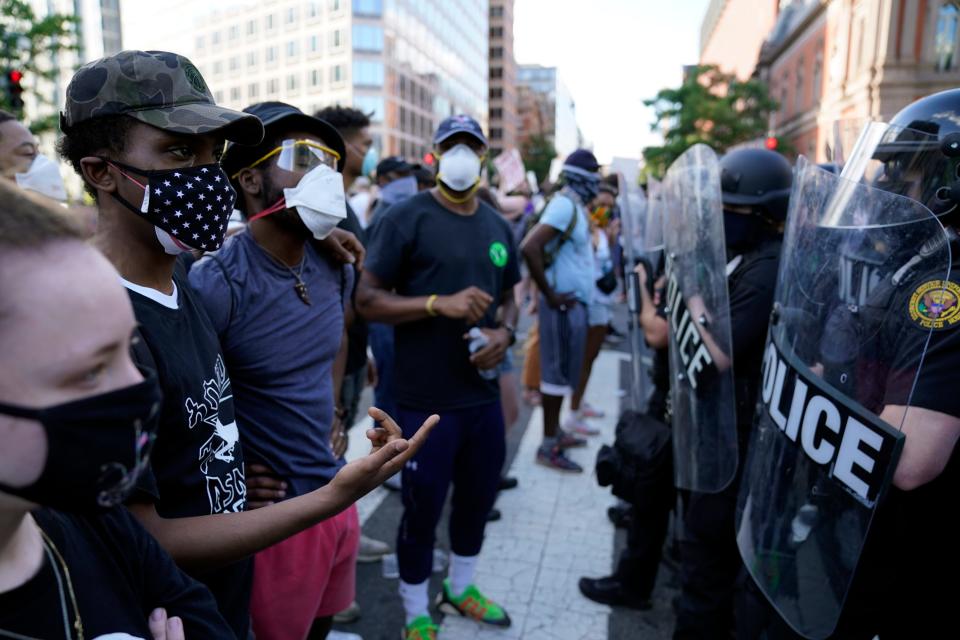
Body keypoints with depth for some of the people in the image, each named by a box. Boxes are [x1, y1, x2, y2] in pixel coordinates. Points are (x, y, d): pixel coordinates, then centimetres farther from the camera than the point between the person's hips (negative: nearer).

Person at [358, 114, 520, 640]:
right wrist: (440, 304, -25)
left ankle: (460, 589, 47)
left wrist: (505, 332, -3)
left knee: (479, 496, 21)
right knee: (422, 509, 8)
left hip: (483, 394, 7)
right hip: (426, 400, -6)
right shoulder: (406, 218, -10)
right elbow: (366, 299, -14)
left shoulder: (497, 226, 9)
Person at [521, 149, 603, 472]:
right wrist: (549, 294, -21)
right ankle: (549, 446, 6)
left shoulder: (575, 205, 13)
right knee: (557, 372, -3)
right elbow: (530, 248, -28)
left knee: (564, 371, 17)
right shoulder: (565, 204, -17)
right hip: (564, 304, -9)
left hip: (575, 302, 10)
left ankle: (555, 432, 30)